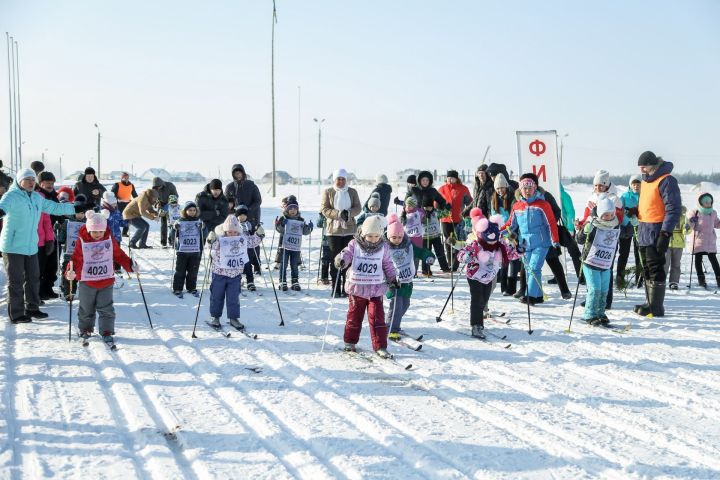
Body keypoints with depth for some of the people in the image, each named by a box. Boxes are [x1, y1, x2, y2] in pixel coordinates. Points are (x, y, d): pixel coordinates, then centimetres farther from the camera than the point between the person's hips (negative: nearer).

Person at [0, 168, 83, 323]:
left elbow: (54, 207, 26)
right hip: (13, 246, -8)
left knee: (33, 278, 14)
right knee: (16, 281, -2)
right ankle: (16, 314, 6)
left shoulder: (37, 198, 14)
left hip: (31, 246, 8)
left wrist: (75, 208, 31)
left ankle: (32, 308, 28)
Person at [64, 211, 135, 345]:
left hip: (106, 281, 1)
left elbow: (119, 255, 7)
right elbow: (76, 259, -9)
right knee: (86, 309, 13)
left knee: (106, 308, 2)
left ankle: (107, 332, 9)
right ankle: (85, 329, 32)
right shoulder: (82, 241, -8)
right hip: (87, 282, -1)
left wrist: (130, 266, -2)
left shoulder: (109, 239, -1)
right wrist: (71, 272, -25)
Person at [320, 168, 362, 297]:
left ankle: (346, 288, 6)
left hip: (349, 230, 1)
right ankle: (336, 290, 4)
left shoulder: (352, 192, 9)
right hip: (333, 230, -1)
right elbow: (324, 209, -3)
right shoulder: (328, 192, 4)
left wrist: (349, 213, -17)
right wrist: (338, 214, -19)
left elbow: (358, 207, 4)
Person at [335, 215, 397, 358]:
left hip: (376, 289, 0)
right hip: (357, 287, 0)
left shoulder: (383, 248, 3)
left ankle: (380, 347, 0)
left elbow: (388, 265, 14)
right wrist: (341, 260, -34)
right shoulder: (355, 245, -3)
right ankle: (350, 342, 29)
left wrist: (393, 279, 15)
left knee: (377, 317, -4)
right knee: (354, 316, 11)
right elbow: (346, 254, -13)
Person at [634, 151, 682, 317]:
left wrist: (666, 233, -22)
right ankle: (650, 303, 22)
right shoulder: (646, 180, 15)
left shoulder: (666, 180, -13)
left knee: (655, 269, -5)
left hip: (656, 231, -9)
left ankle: (656, 308, 0)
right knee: (647, 269, 13)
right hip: (644, 231, 9)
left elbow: (673, 209, -17)